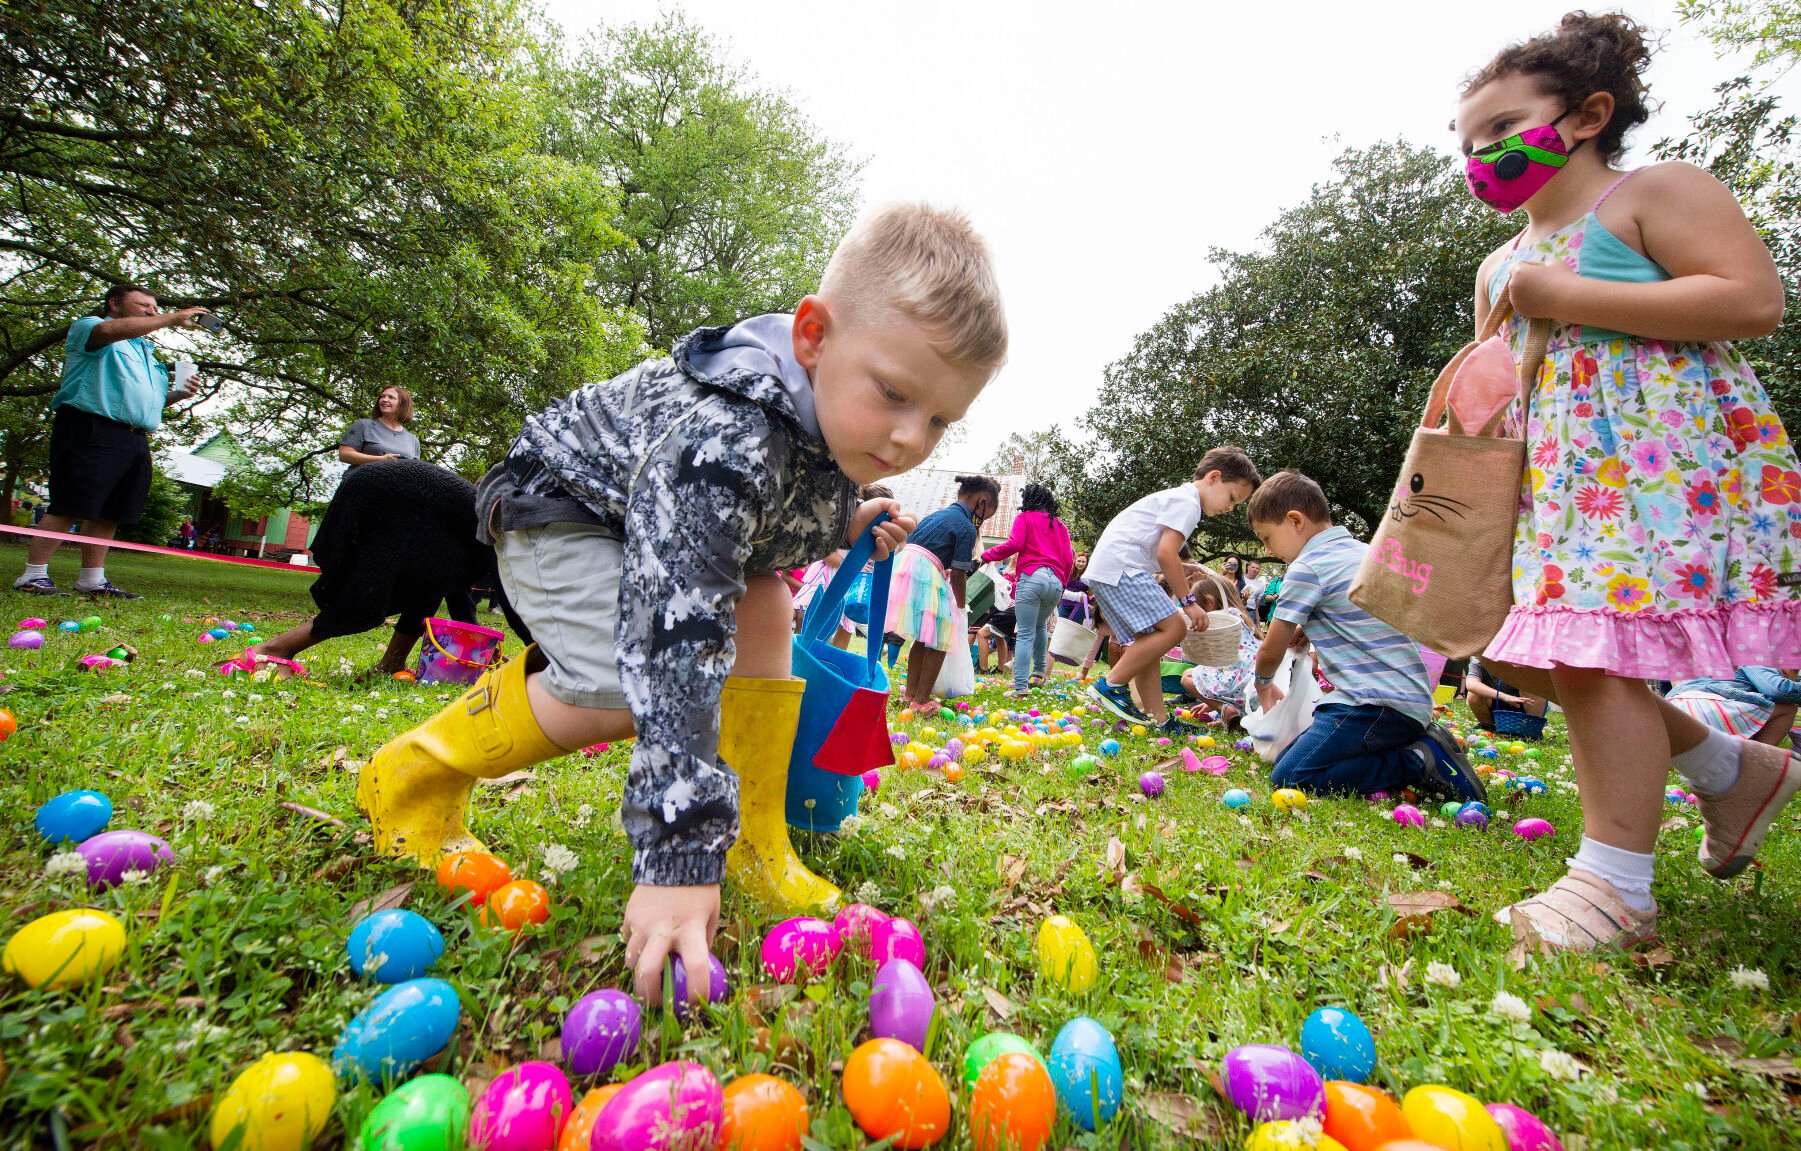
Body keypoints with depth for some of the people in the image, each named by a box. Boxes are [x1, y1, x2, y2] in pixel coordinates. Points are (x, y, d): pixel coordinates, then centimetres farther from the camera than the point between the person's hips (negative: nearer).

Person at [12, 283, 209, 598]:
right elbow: (110, 330, -18)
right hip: (92, 431, -7)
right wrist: (173, 318, -15)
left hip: (135, 440, 7)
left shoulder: (145, 351, 30)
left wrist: (178, 395, 13)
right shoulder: (87, 326, 8)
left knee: (109, 513, 5)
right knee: (68, 507, -10)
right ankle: (33, 575, -5)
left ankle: (92, 580, 8)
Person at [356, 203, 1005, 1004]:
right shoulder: (722, 444, -43)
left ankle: (754, 844, 0)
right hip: (557, 507, -8)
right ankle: (414, 777, 0)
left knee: (764, 611, -7)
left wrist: (846, 525, -8)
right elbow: (678, 642, -48)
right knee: (632, 685, -25)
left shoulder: (836, 418, -15)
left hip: (649, 517, 8)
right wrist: (679, 857, -49)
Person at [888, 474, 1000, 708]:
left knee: (922, 638, 19)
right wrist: (962, 606, 11)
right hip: (926, 575, -9)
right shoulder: (967, 528, -3)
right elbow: (958, 574, -4)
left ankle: (911, 692, 24)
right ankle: (921, 700, 1)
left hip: (904, 563, 9)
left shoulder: (939, 513, 22)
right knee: (939, 641, 1)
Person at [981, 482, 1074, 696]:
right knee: (1041, 625, 28)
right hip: (1056, 581, 5)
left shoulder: (1025, 518, 9)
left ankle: (1021, 686, -13)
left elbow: (1014, 544, -8)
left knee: (1026, 634, -6)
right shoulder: (1060, 525, 22)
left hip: (1032, 576, -5)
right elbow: (1068, 559, 15)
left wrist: (987, 555, 0)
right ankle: (1039, 672, 26)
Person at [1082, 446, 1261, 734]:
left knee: (1148, 641, 7)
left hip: (1104, 569, 11)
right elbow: (1166, 553, -16)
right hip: (1119, 565, -11)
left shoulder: (1176, 498, 26)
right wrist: (1189, 600, -10)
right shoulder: (1187, 502, -6)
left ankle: (1159, 719, 7)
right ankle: (1111, 686, -12)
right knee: (1174, 626, -14)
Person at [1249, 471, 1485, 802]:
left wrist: (1262, 684, 20)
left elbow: (1271, 651, -2)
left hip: (1376, 705, -10)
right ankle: (1423, 745, 7)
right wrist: (1311, 629, 20)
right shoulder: (1365, 551, 17)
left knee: (1288, 778, -18)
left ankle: (1418, 762, -12)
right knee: (1287, 757, 11)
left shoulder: (1306, 568, -9)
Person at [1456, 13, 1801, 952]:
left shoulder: (1652, 193, 2)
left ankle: (1616, 885, -7)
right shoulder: (1500, 266, 23)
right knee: (1535, 654, 5)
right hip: (1561, 477, 8)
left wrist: (1570, 299, -13)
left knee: (1589, 651, -18)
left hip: (1667, 458, -8)